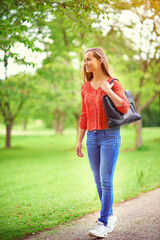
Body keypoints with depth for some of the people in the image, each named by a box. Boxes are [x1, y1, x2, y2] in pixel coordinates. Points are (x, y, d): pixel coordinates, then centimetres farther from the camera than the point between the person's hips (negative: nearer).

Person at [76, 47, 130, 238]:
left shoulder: (113, 83, -3)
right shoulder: (86, 87, 11)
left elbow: (124, 108, -16)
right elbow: (84, 116, 14)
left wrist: (108, 90, -18)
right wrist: (79, 141, 13)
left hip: (110, 136, -5)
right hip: (92, 138, 5)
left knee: (106, 181, -7)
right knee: (98, 181, 10)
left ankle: (103, 223, 0)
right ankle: (111, 216, 27)